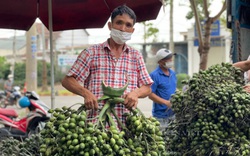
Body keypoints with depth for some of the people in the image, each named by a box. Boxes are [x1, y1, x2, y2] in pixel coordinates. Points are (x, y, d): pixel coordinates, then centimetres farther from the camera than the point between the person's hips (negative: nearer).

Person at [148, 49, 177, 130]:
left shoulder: (172, 73, 13)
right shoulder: (154, 75, -12)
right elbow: (150, 94, -15)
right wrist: (166, 102, -21)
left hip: (173, 113, 7)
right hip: (161, 115, -7)